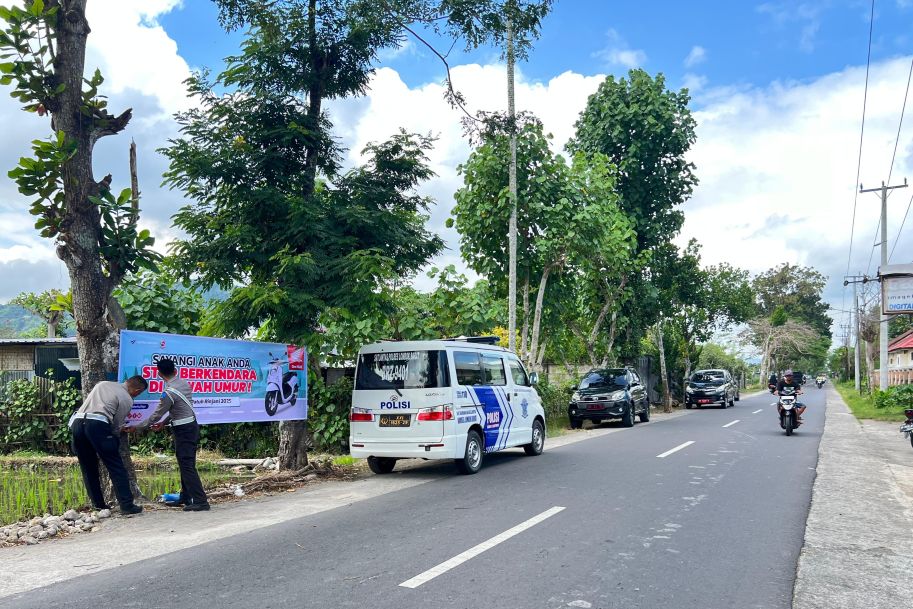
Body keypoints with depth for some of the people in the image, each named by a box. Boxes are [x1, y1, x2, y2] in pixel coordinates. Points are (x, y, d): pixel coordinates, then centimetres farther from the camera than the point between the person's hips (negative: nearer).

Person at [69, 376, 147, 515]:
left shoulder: (103, 383, 26)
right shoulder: (127, 399, 7)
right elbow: (116, 426, 6)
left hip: (77, 421, 7)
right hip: (97, 425, -7)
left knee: (88, 467, 17)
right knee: (116, 467, 1)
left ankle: (99, 505, 21)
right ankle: (127, 505, -1)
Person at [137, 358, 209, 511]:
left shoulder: (169, 393, -20)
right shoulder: (184, 383, 5)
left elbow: (155, 416, -12)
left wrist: (135, 427, 0)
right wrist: (164, 422, 19)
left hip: (183, 430, -9)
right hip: (191, 425, 9)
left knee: (187, 466, -6)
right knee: (186, 464, 16)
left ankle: (200, 501, -8)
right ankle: (185, 498, 24)